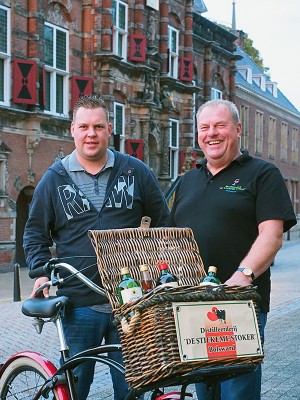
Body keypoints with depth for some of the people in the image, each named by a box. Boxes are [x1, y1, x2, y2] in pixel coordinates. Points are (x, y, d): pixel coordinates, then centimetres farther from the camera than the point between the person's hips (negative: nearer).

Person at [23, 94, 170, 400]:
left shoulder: (135, 171, 5)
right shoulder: (54, 178, 5)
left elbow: (163, 222, 13)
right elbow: (35, 233, 11)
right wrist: (41, 272, -5)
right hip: (78, 304, 0)